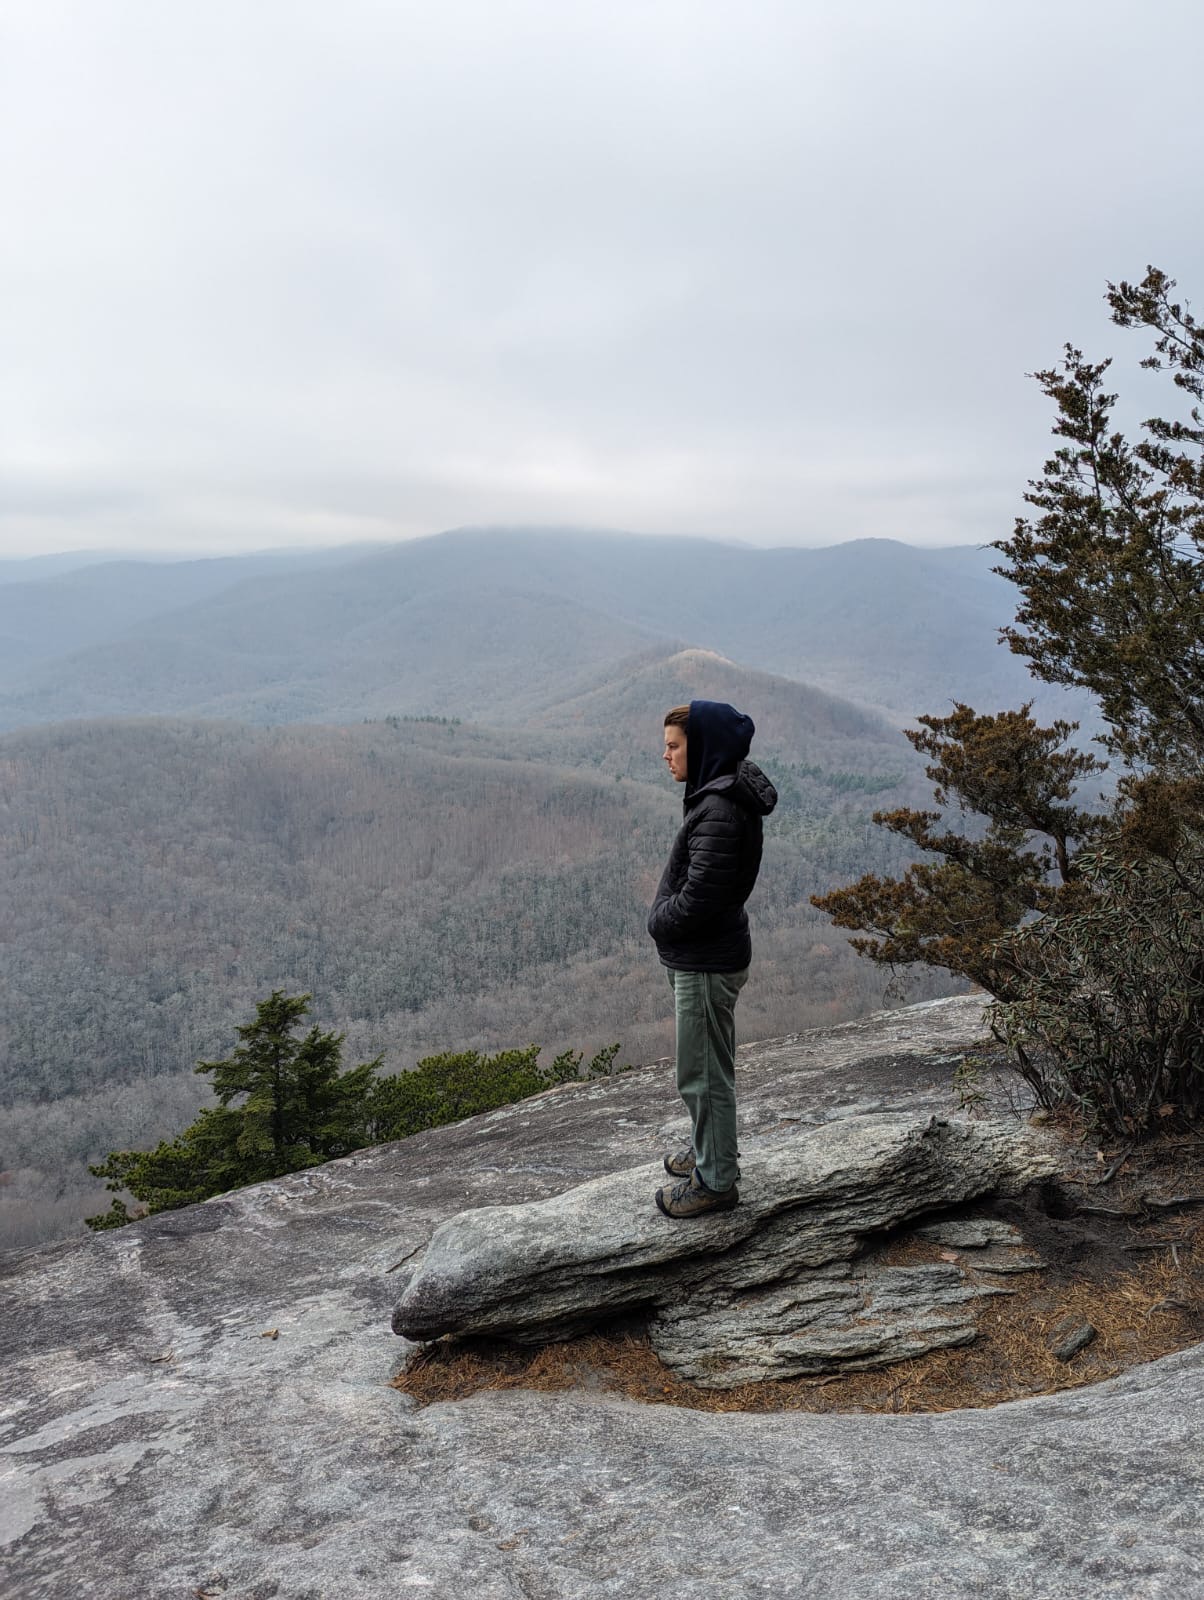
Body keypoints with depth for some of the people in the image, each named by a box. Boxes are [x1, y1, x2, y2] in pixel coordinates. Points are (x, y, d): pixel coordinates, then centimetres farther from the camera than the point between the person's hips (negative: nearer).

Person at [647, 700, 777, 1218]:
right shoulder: (716, 796, 7)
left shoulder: (720, 812, -25)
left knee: (703, 1074, 4)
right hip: (700, 958, 10)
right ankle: (709, 1151, 42)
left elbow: (697, 900, -26)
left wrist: (659, 922, -9)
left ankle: (716, 1180, 20)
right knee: (707, 1068, 24)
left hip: (706, 965, -10)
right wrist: (665, 919, 2)